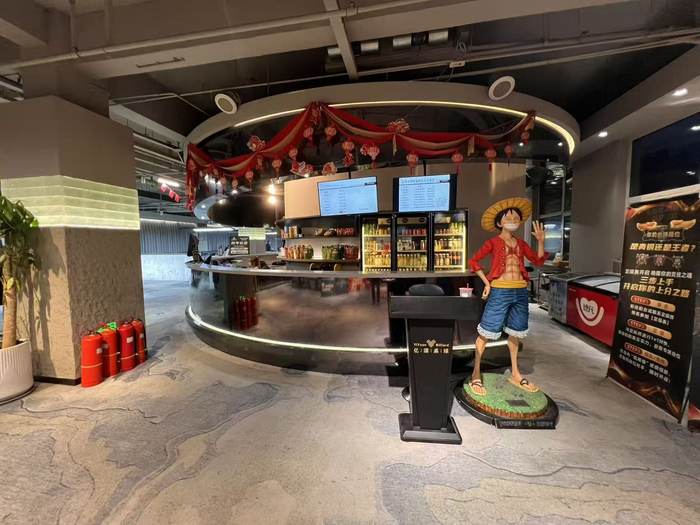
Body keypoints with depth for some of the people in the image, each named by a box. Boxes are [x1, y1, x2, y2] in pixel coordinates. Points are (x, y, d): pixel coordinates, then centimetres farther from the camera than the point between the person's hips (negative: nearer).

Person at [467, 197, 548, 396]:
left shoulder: (521, 243, 12)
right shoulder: (493, 242, -5)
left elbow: (539, 261, 10)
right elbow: (473, 261, -10)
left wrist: (541, 241, -2)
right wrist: (487, 282, -11)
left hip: (520, 291, 7)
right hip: (500, 291, -6)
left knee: (515, 333, 18)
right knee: (486, 333, -3)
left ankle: (515, 374, 34)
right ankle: (476, 374, 10)